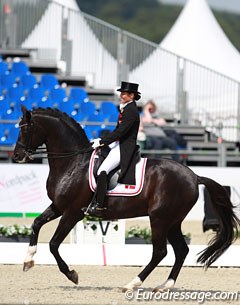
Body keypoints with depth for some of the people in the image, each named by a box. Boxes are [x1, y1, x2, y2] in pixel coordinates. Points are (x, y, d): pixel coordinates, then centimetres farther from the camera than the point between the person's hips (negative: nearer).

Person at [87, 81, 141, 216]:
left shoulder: (131, 111, -16)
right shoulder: (126, 108, 16)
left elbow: (120, 132, -22)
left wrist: (102, 142, -18)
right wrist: (102, 140, 10)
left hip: (125, 148, -11)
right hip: (119, 145, 11)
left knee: (102, 171, -24)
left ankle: (99, 205, -24)